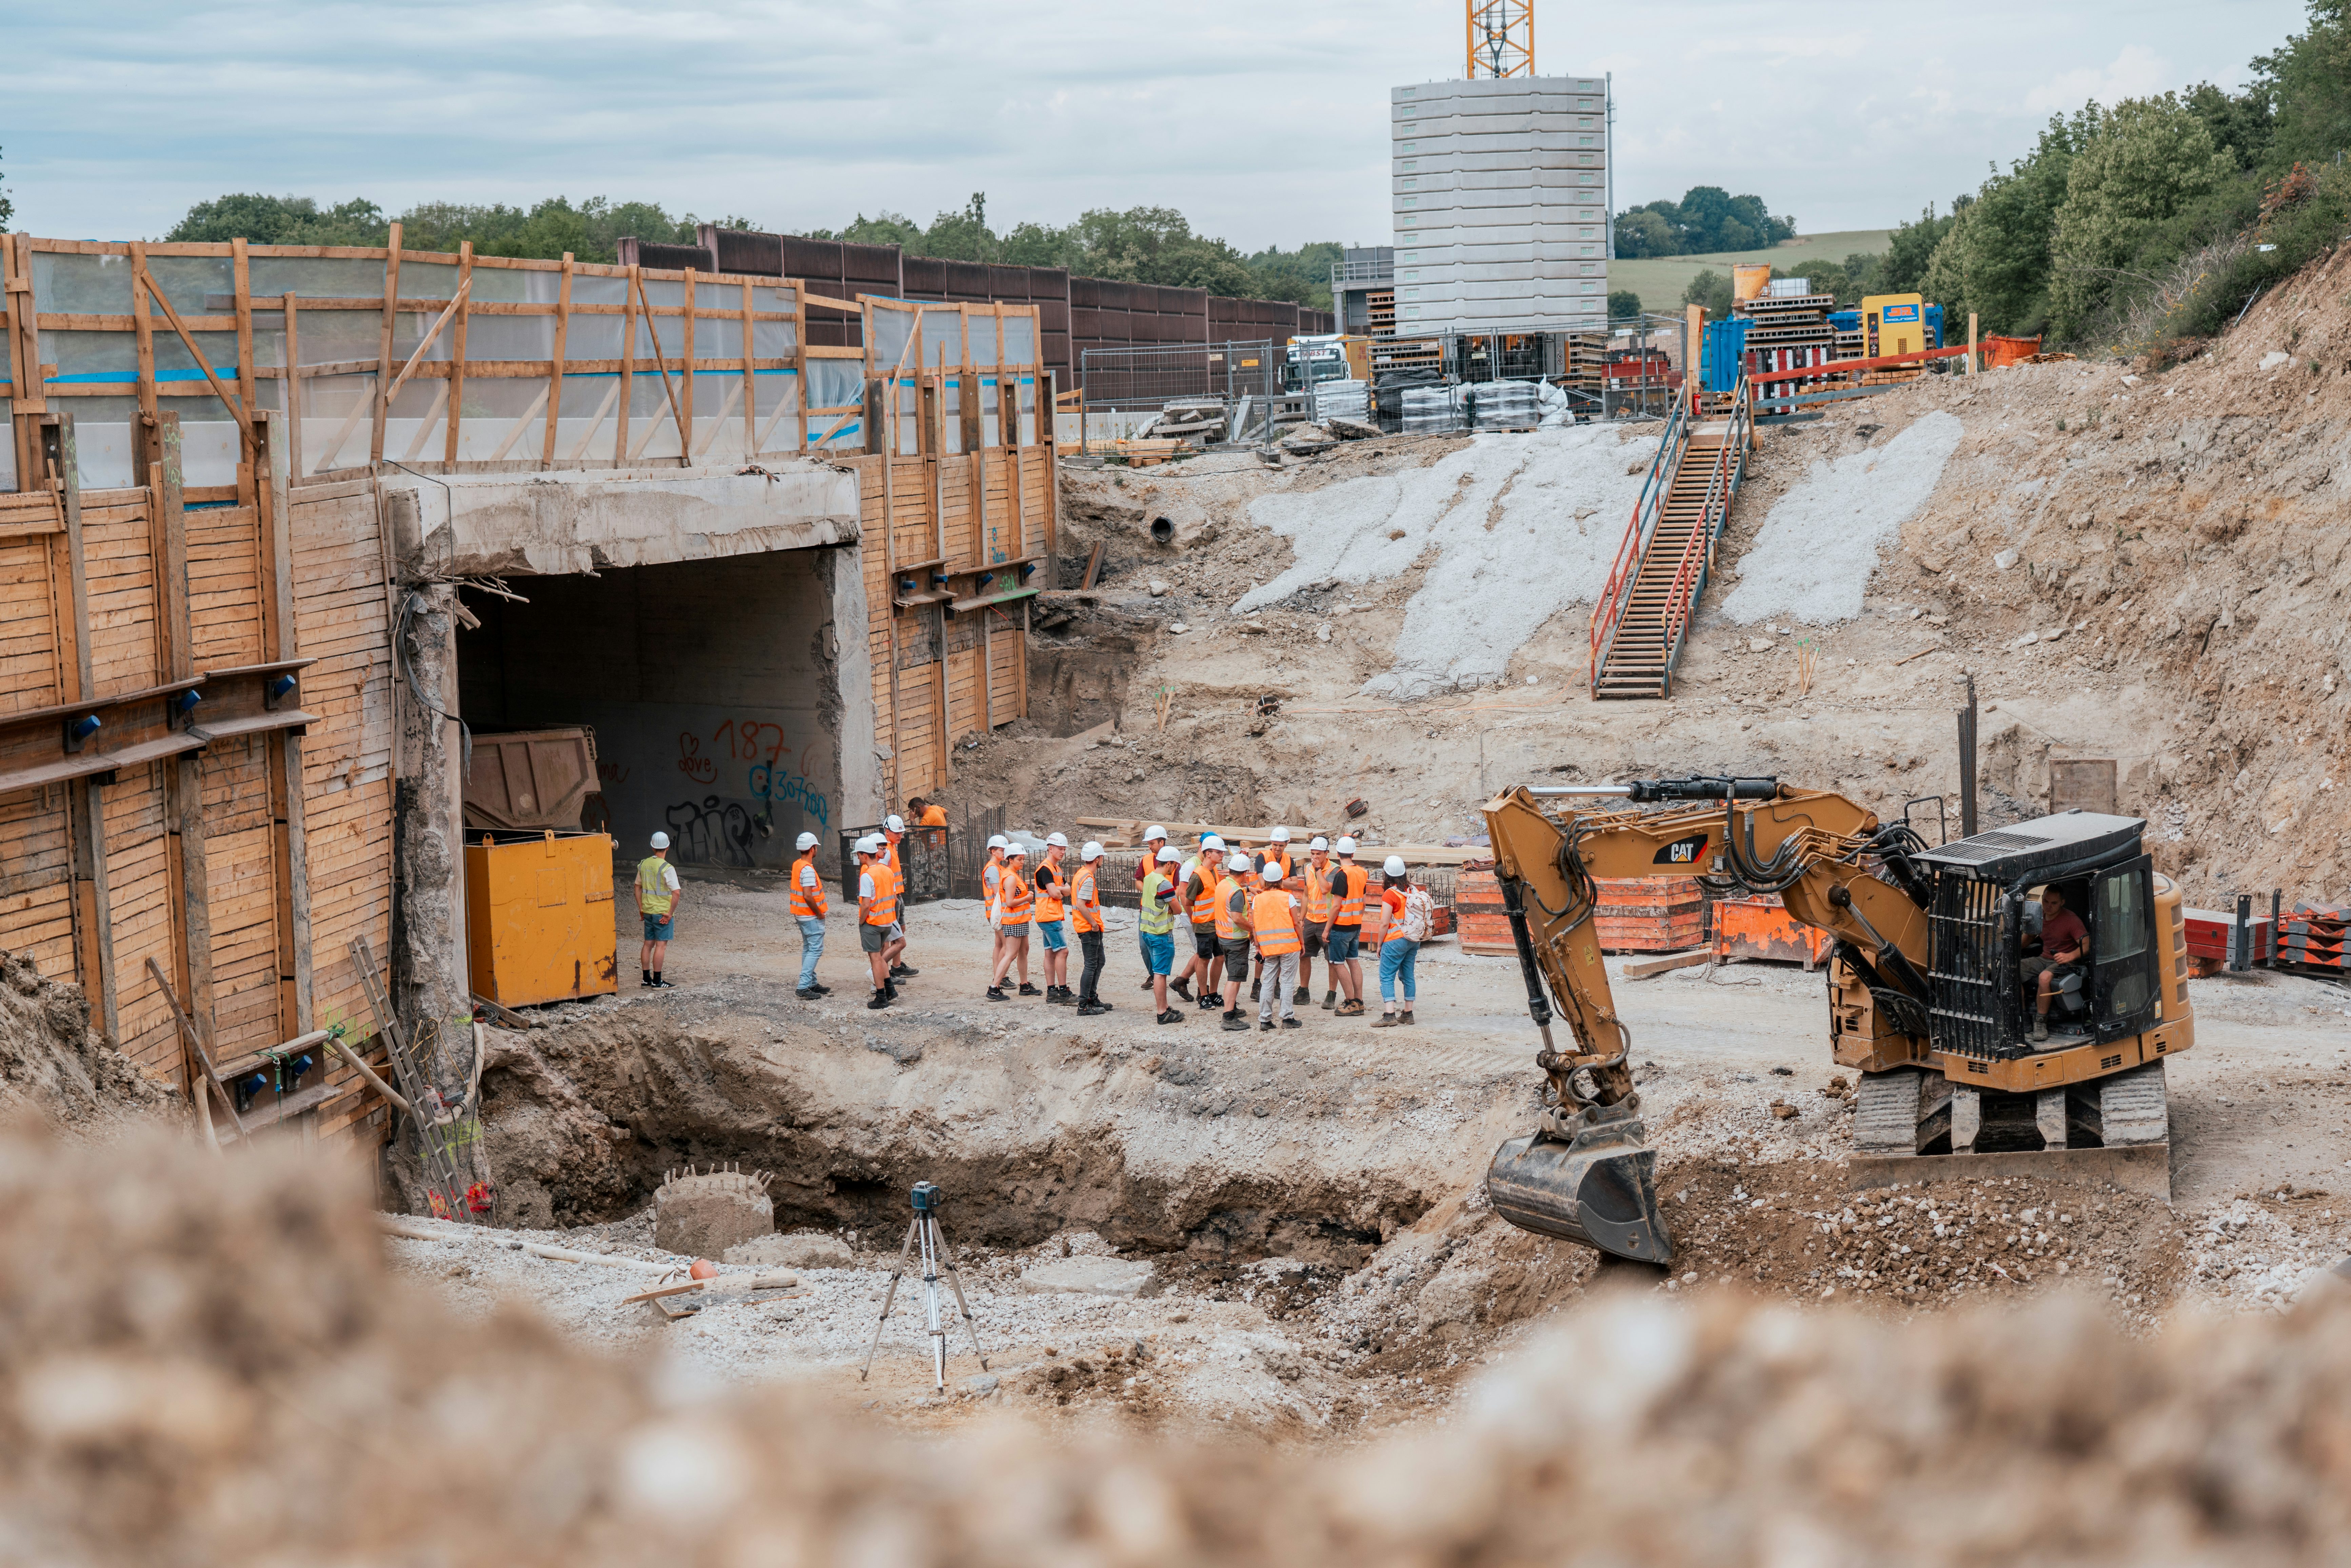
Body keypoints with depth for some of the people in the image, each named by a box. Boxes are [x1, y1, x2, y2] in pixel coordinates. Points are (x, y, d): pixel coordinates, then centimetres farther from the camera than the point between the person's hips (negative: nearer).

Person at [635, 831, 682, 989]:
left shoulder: (644, 864, 5)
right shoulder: (667, 869, -17)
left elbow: (638, 887, 15)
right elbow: (677, 893, -23)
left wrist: (641, 908, 20)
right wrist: (670, 913, -15)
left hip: (648, 911, 7)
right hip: (663, 913, -7)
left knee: (648, 944, 14)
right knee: (661, 945, -3)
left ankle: (646, 978, 20)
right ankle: (657, 981, -3)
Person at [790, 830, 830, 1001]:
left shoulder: (797, 865, 9)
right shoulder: (808, 869, -22)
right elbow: (808, 896, -27)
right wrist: (819, 913, -16)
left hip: (801, 915, 10)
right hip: (811, 916, -10)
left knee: (808, 948, 16)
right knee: (815, 950, -8)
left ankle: (812, 984, 21)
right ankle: (804, 986, -14)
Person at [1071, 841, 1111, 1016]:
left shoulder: (1081, 874, 12)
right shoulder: (1087, 878, -20)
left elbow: (1077, 901, 21)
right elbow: (1081, 905, -26)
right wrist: (1093, 923, -19)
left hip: (1091, 928, 10)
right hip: (1089, 928, -10)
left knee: (1099, 962, 19)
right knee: (1091, 965, -6)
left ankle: (1092, 999, 26)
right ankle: (1084, 1006, -4)